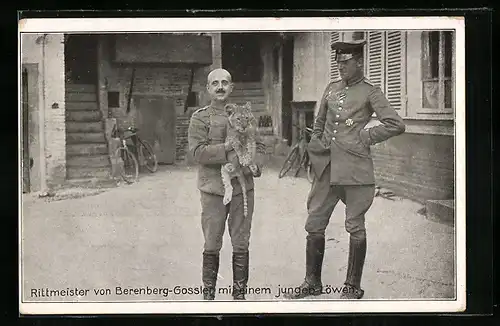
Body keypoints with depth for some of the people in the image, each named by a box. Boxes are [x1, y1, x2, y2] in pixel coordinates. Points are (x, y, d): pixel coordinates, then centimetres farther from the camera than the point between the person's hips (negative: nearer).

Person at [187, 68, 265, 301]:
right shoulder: (200, 118, 1)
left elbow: (258, 146, 13)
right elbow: (197, 151, -11)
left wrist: (253, 165, -7)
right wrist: (228, 148, -19)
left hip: (243, 187, 3)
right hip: (213, 188, -3)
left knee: (241, 245, 7)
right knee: (212, 246, 4)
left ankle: (239, 294, 17)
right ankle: (208, 294, 16)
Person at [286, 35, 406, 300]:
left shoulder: (370, 92, -2)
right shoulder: (331, 88, 14)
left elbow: (396, 125, -9)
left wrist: (365, 137, -7)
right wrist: (315, 149, 18)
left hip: (355, 168, -6)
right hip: (326, 167, 6)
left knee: (355, 227, 3)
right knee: (314, 224, 7)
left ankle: (353, 287, 13)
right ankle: (312, 282, 20)